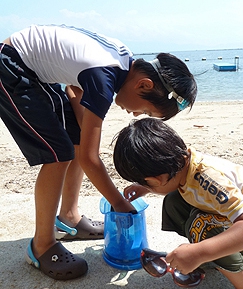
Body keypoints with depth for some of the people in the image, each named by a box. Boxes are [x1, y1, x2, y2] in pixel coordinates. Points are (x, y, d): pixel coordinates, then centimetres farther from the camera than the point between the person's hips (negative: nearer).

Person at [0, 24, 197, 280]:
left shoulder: (124, 59, -5)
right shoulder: (104, 79, -31)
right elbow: (88, 158, -27)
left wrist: (83, 129, -5)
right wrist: (120, 205, -15)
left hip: (37, 71, 10)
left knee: (78, 140, 7)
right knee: (59, 154, -16)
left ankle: (68, 219, 21)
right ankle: (42, 246, 1)